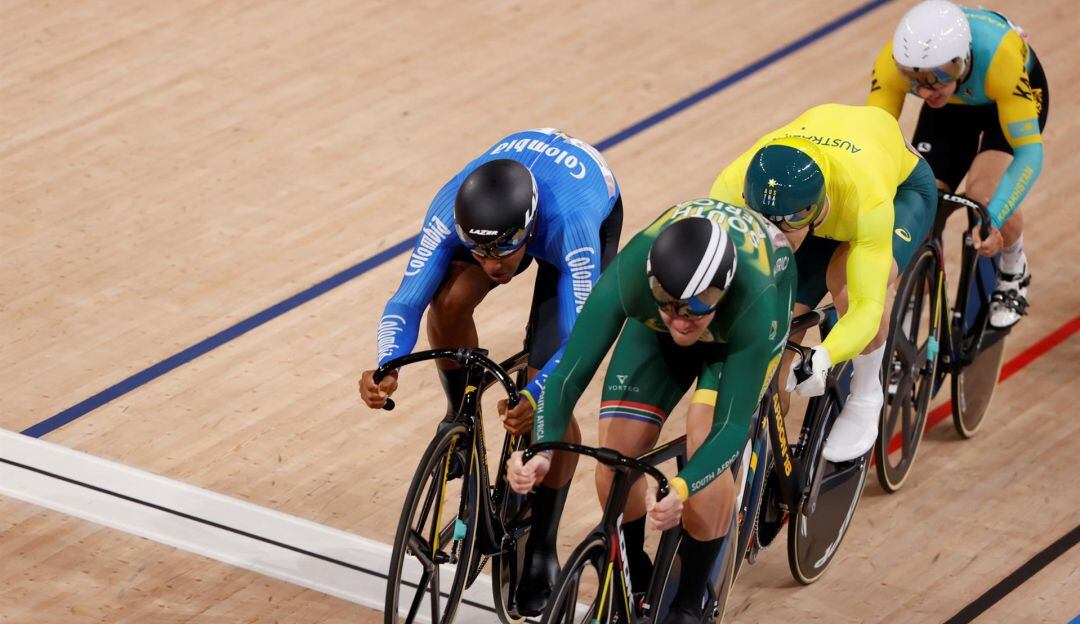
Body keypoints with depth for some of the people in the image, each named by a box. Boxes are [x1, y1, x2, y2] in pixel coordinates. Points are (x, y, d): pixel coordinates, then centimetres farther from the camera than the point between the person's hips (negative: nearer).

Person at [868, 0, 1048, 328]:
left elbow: (1029, 152, -41)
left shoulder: (999, 56, -45)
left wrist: (992, 219, -53)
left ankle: (1014, 273, 5)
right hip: (952, 106, 3)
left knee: (984, 193, -25)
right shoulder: (894, 61, -36)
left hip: (1017, 94, -3)